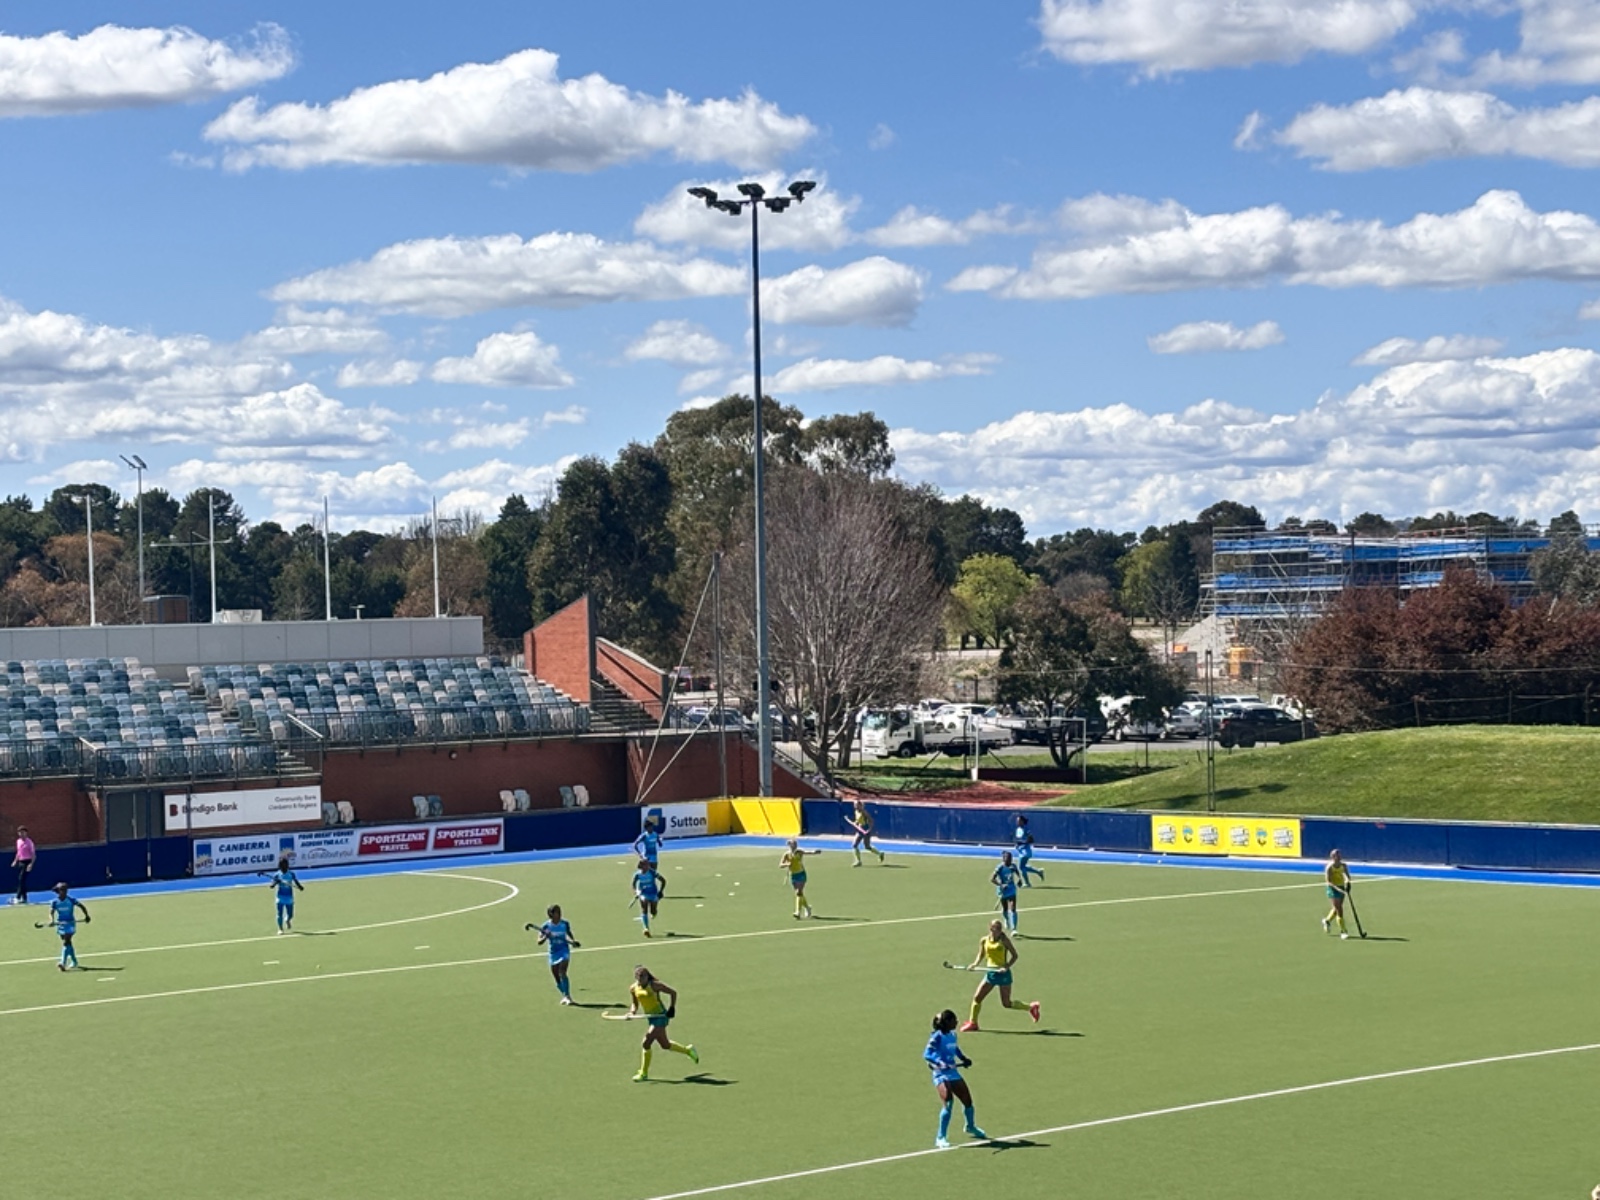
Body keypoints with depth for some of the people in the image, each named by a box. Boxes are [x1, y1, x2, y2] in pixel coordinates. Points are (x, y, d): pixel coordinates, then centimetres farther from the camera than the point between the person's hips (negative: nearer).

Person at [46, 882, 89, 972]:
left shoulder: (71, 900, -10)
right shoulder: (55, 902, -3)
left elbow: (81, 906, 1)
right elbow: (52, 912, -7)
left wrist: (86, 916, -6)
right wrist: (52, 920, -26)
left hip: (70, 924, -4)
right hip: (60, 924, 4)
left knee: (66, 943, -15)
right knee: (68, 943, 15)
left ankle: (63, 963, -23)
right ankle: (74, 962, 30)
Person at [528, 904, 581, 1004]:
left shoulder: (565, 924, -5)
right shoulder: (546, 926, -7)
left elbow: (569, 935, 15)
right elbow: (540, 942, -7)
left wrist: (573, 941, -4)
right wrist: (545, 937, -27)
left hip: (564, 952, -2)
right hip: (553, 953, 2)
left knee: (562, 974, -19)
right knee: (557, 977, 9)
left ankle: (567, 996, -20)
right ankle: (565, 995, 29)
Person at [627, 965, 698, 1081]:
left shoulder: (654, 985, -15)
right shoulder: (633, 989, 1)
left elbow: (673, 993, -6)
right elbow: (635, 1004, 15)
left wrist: (672, 1008, -12)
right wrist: (632, 1012, -7)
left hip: (660, 1016, -7)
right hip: (650, 1017, 7)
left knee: (646, 1043, -14)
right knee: (665, 1045, 17)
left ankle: (643, 1073, -1)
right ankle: (688, 1050, 43)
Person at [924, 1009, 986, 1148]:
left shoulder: (952, 1035, 7)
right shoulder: (938, 1037, -15)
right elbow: (927, 1054, -23)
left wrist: (963, 1059, 19)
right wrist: (940, 1062, -36)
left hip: (953, 1073, 8)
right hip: (941, 1074, -8)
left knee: (967, 1100, 16)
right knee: (948, 1103, -23)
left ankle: (970, 1127, 46)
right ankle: (941, 1138, -15)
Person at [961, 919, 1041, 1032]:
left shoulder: (1004, 941, -9)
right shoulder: (984, 941, 3)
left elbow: (1014, 955, -5)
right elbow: (981, 955, 16)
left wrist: (1006, 966, -19)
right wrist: (975, 964, -4)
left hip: (1003, 973, -4)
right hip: (990, 973, 4)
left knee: (1007, 1003, 0)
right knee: (977, 997, -2)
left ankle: (1031, 1007, 23)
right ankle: (973, 1023, 12)